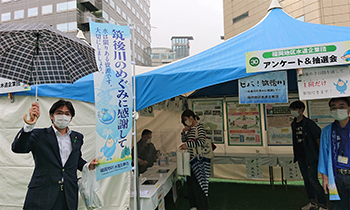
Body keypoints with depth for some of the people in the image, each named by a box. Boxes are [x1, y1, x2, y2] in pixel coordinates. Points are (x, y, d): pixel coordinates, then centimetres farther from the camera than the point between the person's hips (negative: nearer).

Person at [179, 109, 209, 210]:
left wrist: (188, 145, -26)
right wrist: (184, 132, 2)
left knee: (197, 182, -2)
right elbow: (184, 140, 19)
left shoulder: (199, 126, -13)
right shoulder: (190, 128, 11)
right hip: (191, 159, 8)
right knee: (190, 182, 14)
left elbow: (202, 141, -25)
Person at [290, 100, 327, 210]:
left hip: (311, 156, -7)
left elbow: (319, 137, -9)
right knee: (306, 179, 14)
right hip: (300, 156, 7)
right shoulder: (293, 124, 10)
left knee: (313, 180, -6)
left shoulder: (309, 123, -11)